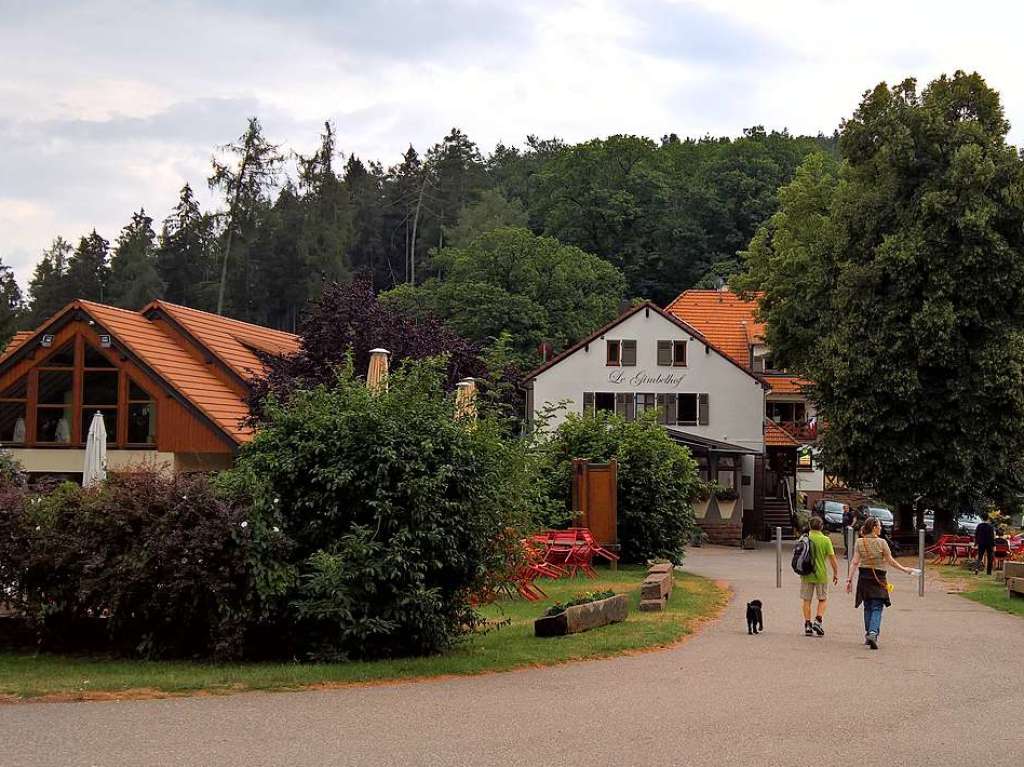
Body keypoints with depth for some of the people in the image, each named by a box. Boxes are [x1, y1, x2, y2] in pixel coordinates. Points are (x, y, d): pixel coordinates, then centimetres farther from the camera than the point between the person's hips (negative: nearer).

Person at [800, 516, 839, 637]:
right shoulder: (826, 540, -8)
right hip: (821, 575, -2)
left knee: (806, 600, 9)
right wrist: (836, 573, 3)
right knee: (823, 600, 13)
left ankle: (807, 626, 6)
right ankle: (818, 621, -4)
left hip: (806, 574, 2)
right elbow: (832, 558, -8)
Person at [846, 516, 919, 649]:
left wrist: (849, 579, -3)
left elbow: (854, 562, -4)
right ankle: (873, 632, -22)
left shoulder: (859, 543, -1)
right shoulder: (881, 542, -9)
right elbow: (890, 561, -5)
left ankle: (868, 634, 22)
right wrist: (904, 569, 7)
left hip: (864, 577, 3)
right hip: (878, 577, -3)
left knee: (867, 607, 17)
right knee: (877, 608, -3)